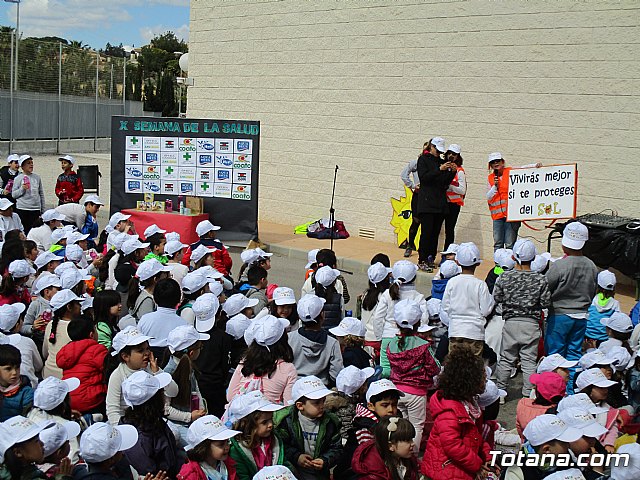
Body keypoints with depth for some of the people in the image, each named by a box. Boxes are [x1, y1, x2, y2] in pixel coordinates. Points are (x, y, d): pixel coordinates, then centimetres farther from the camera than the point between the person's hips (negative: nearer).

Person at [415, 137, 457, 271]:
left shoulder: (441, 161, 17)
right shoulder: (423, 159, 2)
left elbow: (446, 182, 14)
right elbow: (423, 177, -12)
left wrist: (452, 171, -3)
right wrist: (439, 169, -18)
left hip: (440, 203, 5)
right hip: (426, 202, -5)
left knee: (436, 232, 4)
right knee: (427, 231, -10)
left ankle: (431, 259, 10)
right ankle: (422, 260, -6)